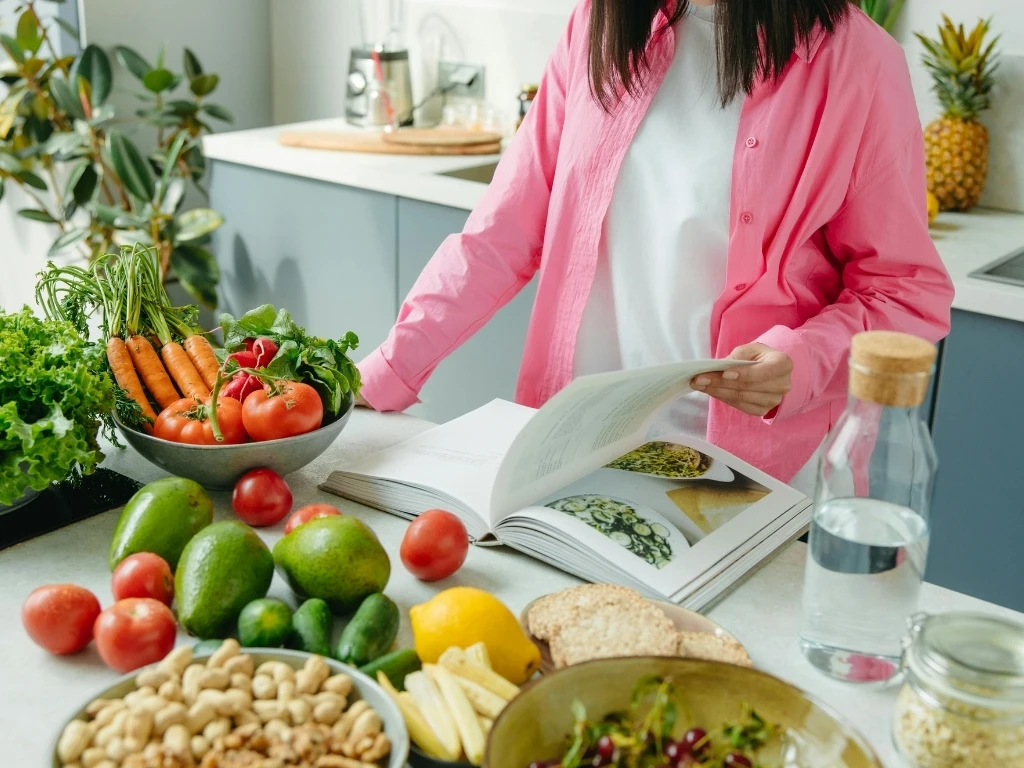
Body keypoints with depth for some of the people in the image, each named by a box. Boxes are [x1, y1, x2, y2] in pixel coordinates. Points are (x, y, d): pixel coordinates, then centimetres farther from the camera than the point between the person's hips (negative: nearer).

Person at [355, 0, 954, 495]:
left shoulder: (854, 59, -9)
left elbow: (908, 290, -5)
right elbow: (503, 234, 3)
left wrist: (804, 362, -24)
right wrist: (389, 371, -4)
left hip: (745, 474, -3)